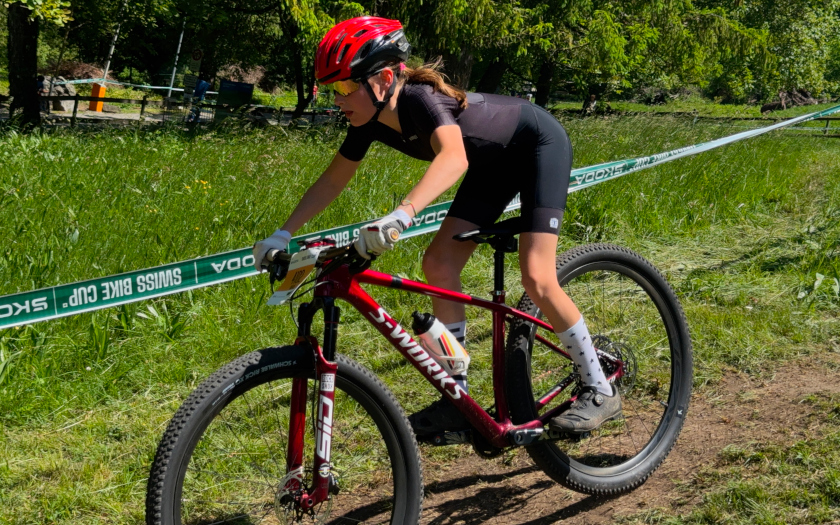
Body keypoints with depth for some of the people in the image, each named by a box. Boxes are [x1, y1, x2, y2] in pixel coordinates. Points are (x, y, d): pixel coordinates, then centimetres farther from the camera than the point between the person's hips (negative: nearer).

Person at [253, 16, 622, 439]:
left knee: (536, 277, -18)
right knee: (438, 262, -4)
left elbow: (454, 157, -56)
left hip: (540, 144, -8)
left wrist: (401, 214, -70)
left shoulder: (420, 100, -36)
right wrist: (282, 236, -6)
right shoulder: (370, 120, -13)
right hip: (495, 162, 8)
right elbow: (333, 181, 0)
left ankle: (599, 392, -1)